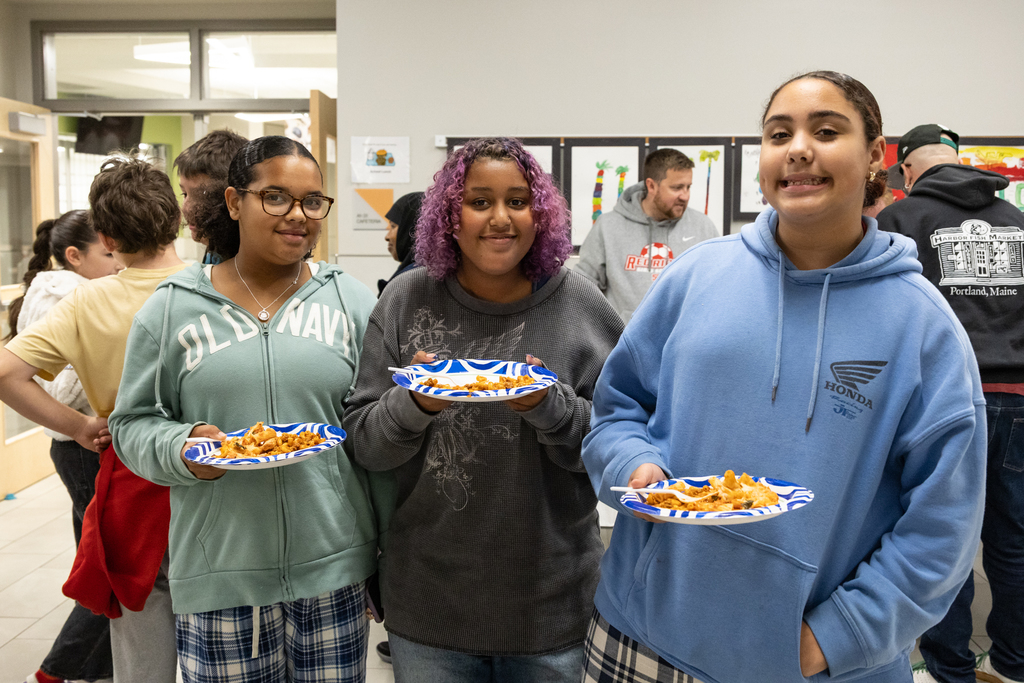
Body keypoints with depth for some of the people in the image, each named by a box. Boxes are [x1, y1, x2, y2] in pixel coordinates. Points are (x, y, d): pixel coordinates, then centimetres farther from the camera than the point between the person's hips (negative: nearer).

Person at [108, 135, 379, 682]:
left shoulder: (352, 301, 4)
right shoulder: (172, 307, 3)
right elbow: (133, 423, 7)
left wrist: (388, 556, 4)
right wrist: (181, 448, -16)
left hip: (334, 563, 1)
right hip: (219, 575, 0)